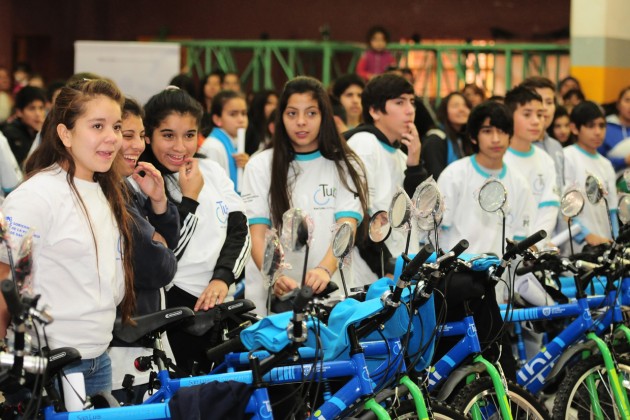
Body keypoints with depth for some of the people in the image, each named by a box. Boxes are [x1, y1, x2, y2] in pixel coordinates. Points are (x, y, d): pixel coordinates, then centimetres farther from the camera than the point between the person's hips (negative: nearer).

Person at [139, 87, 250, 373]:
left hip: (217, 303, 6)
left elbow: (239, 229, 5)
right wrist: (189, 199, -17)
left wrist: (222, 278, -10)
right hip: (173, 308, -6)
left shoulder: (212, 171, 7)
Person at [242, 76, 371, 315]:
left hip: (333, 289, 0)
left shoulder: (345, 166, 9)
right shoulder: (260, 166, 9)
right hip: (274, 296, 0)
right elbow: (258, 234, -1)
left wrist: (325, 269, -25)